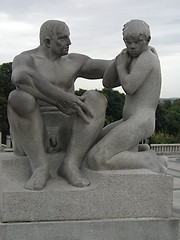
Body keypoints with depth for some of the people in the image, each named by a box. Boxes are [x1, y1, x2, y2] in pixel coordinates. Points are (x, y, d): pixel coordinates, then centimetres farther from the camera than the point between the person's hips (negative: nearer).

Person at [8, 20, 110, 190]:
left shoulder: (73, 61, 15)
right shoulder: (24, 59, -2)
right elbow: (20, 77, -29)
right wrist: (61, 99, -34)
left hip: (65, 132, 4)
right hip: (31, 133, -3)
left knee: (95, 99, -22)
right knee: (19, 97, -33)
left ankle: (71, 164, -30)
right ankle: (40, 166, -29)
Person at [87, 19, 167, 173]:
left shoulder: (147, 57, -9)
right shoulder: (133, 61, 19)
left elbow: (129, 88, -21)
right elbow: (107, 83, 14)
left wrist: (121, 66, -4)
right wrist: (119, 59, 0)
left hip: (139, 123, -11)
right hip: (131, 121, 11)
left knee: (96, 161, -22)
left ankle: (148, 160, -9)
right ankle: (141, 153, 16)